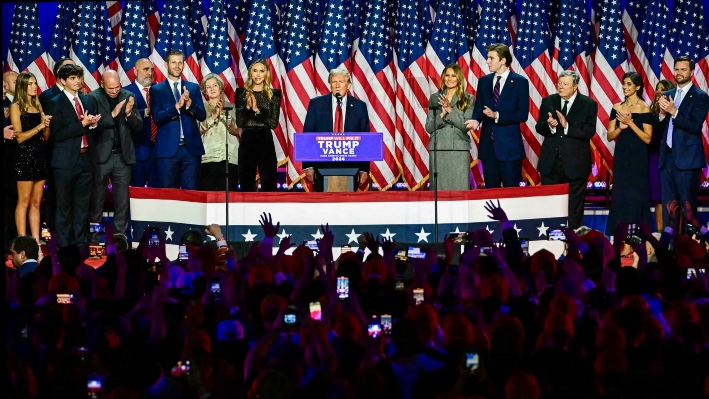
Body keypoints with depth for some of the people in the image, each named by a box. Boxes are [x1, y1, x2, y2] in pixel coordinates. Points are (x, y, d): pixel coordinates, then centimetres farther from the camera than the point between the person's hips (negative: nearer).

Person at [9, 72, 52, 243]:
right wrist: (39, 126, -15)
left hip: (40, 156, 6)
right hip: (24, 157, -6)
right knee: (24, 202, -5)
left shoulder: (38, 106, 15)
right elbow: (19, 137, -10)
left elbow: (46, 136, 14)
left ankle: (36, 241, 6)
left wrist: (47, 125, -6)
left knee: (36, 202, 6)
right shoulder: (16, 107, -3)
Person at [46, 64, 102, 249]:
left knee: (82, 205, 10)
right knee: (64, 206, 2)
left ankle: (80, 244, 18)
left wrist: (93, 124, -9)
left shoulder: (86, 100, 13)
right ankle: (63, 246, 8)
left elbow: (96, 129, 14)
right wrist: (82, 124, -19)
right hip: (66, 161, -5)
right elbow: (58, 134, -15)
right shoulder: (56, 103, -5)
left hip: (85, 159, 5)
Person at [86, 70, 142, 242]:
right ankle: (94, 240, 13)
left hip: (123, 156, 3)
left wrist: (129, 114, -17)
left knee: (123, 200, 4)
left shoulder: (128, 97, 4)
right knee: (97, 200, 5)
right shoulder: (93, 98, -5)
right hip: (101, 156, -2)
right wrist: (112, 115, -26)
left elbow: (138, 127, 2)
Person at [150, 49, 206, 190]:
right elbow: (157, 118, -7)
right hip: (167, 148, -2)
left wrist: (189, 103, -17)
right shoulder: (156, 90, 5)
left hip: (191, 148, 2)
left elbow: (202, 115, 2)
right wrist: (177, 106, -20)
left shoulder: (193, 88, 11)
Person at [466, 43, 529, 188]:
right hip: (487, 144, 4)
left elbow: (523, 114, -8)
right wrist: (476, 120, -12)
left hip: (509, 145, -4)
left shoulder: (520, 82, -3)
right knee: (491, 189, 8)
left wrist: (497, 115, -18)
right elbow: (478, 109, 11)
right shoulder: (484, 81, 11)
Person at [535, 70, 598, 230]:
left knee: (574, 209, 6)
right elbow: (539, 127, 2)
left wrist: (567, 126, -26)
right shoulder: (548, 101, 6)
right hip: (551, 163, 3)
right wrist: (549, 125, -20)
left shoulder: (588, 104, -4)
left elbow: (589, 131, -14)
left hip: (575, 164, -3)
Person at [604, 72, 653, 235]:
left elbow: (648, 139, -9)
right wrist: (621, 127, -11)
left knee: (636, 197, -1)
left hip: (637, 159, -4)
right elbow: (610, 136, 8)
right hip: (620, 157, 4)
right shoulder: (617, 108, 8)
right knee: (620, 197, 5)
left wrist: (630, 123, -17)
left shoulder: (644, 109, -5)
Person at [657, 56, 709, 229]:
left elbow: (695, 126, -15)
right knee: (668, 205, 9)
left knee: (688, 206, -2)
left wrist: (673, 112, -22)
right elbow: (659, 126, 11)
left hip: (687, 157, -6)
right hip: (667, 156, 6)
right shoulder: (668, 95, 13)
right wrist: (662, 113, -8)